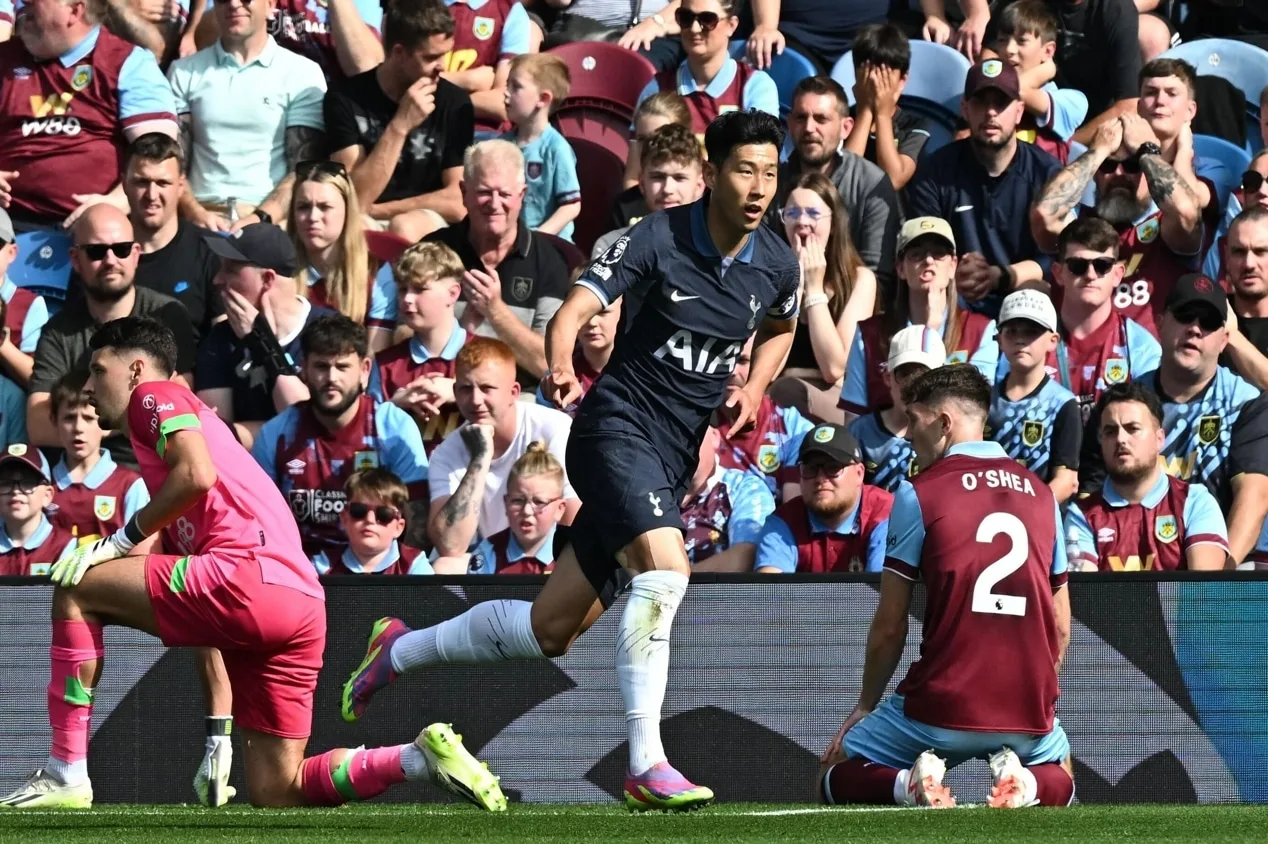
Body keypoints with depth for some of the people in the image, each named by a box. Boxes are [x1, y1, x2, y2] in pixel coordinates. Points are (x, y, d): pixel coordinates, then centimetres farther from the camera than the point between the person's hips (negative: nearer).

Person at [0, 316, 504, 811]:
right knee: (274, 792, 8)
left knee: (75, 589, -1)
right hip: (302, 607, 10)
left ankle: (66, 775, -7)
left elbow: (197, 474, -14)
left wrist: (121, 540, -4)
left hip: (253, 573, -10)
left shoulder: (154, 396, 8)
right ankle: (421, 757, -1)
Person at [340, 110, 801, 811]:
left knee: (549, 631, 10)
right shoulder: (659, 237, -14)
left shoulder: (777, 264, 2)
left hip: (675, 456, 6)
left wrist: (752, 389, 7)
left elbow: (779, 330, 25)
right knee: (664, 567, -32)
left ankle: (402, 650, 35)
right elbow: (574, 311, -22)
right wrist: (561, 369, -43)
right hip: (619, 424, -6)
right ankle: (646, 766, -29)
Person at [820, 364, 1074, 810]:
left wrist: (865, 706, 15)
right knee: (1061, 777, 33)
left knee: (838, 776, 18)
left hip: (943, 706, -3)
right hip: (1028, 711, 3)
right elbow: (1061, 627, 14)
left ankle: (909, 783, -15)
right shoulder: (1041, 493, 10)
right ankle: (1023, 781, -3)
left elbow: (889, 627, 1)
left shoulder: (917, 493, -2)